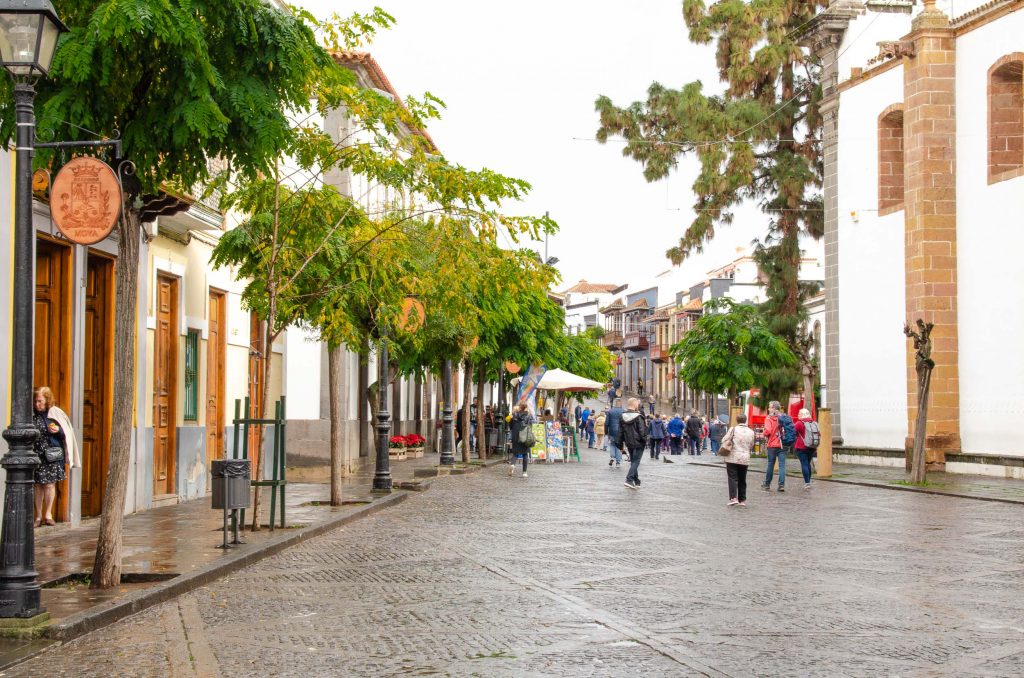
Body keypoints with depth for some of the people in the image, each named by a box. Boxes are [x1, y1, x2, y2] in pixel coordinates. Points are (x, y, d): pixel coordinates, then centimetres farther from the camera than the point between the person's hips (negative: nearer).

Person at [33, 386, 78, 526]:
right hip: (36, 455, 2)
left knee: (50, 484, 0)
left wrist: (58, 430, -15)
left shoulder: (56, 414, -1)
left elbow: (67, 433, 4)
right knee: (38, 485, 5)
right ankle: (39, 516, 14)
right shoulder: (31, 415, 3)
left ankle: (48, 514, 13)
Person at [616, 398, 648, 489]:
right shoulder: (638, 416, -13)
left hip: (629, 443, 6)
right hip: (638, 443, -6)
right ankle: (629, 480, -18)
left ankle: (636, 482, 19)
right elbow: (642, 430, -15)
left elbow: (620, 431, 9)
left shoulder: (623, 416, 5)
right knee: (636, 461, -4)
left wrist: (620, 442, 14)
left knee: (633, 461, 15)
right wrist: (644, 440, -7)